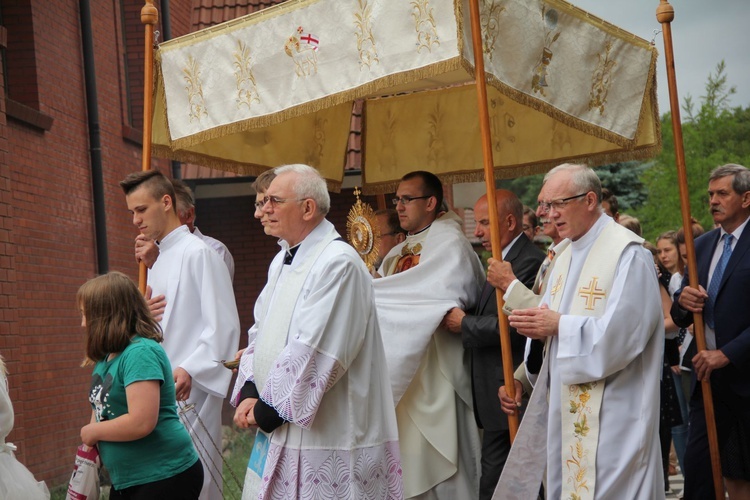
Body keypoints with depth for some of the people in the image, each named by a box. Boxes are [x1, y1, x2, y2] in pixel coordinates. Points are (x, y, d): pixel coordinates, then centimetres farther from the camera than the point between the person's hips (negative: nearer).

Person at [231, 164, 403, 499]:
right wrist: (248, 394, -2)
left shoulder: (338, 263, -16)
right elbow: (261, 332, 15)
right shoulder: (283, 261, 14)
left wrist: (267, 411, -14)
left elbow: (313, 352, -21)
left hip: (322, 437, -9)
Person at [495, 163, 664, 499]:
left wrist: (559, 326, -16)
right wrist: (538, 323, -4)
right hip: (568, 406, 8)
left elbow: (624, 331, -21)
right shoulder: (565, 257, 15)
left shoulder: (628, 253, -13)